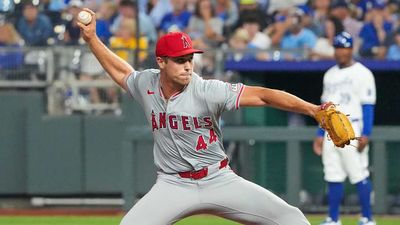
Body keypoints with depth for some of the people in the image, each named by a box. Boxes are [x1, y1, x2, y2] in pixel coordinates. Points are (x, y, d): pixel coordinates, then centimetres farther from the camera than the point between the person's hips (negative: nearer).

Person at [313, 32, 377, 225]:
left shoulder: (362, 73, -5)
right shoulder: (330, 75, 16)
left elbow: (368, 106, -9)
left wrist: (365, 134, -17)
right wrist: (320, 134, 16)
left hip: (352, 129, -7)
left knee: (359, 176, -8)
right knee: (333, 177, 6)